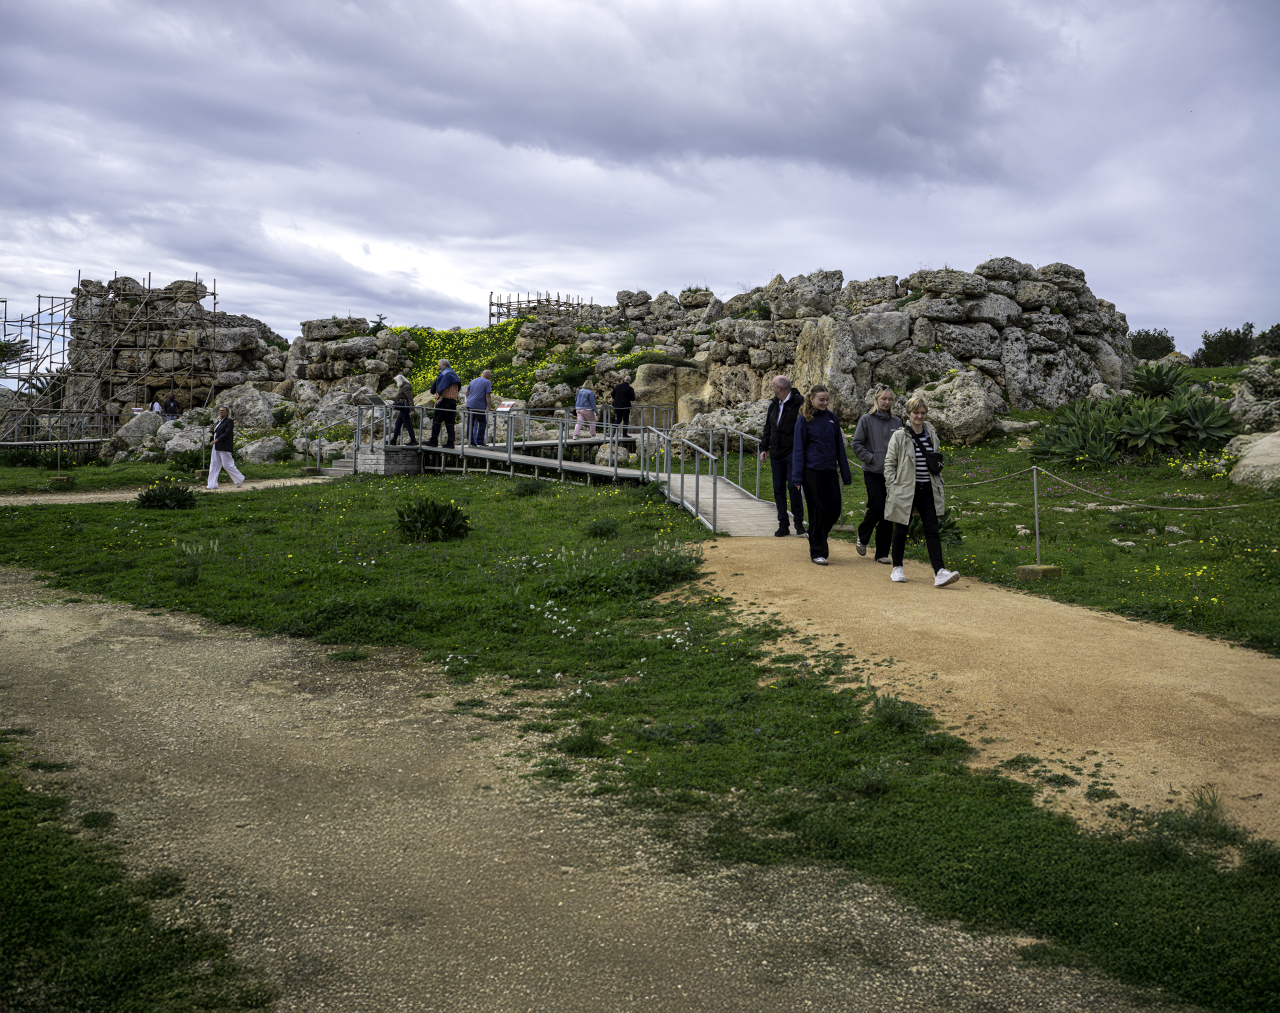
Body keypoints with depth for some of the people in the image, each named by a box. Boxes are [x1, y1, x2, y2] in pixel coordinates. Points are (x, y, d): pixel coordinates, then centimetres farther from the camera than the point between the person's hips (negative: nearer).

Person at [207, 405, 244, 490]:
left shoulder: (229, 421, -8)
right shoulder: (219, 422, 19)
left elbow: (227, 434, -16)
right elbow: (216, 434, 21)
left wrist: (216, 440, -20)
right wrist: (212, 430, 1)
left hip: (225, 447, -9)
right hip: (216, 447, 9)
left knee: (228, 465, -6)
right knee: (214, 465, 5)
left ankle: (240, 480, 9)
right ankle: (212, 485, 7)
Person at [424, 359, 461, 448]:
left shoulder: (445, 373, -4)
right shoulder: (453, 373, 23)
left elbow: (444, 387, -15)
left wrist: (440, 398, -17)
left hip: (444, 400, -8)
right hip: (453, 400, 8)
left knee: (436, 420, -4)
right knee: (450, 423, 5)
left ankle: (434, 441, -6)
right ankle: (450, 443, 0)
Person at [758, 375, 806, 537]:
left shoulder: (799, 403, -8)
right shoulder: (774, 405, 14)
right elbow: (768, 428, 21)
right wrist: (764, 448, 14)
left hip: (793, 454, -6)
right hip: (776, 455, 6)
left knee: (794, 488, -4)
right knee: (778, 490, 5)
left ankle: (799, 522, 10)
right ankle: (783, 525, 11)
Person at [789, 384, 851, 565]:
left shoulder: (832, 418, 8)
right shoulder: (804, 420, -3)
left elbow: (839, 447, 13)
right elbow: (798, 449, -3)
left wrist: (846, 474, 12)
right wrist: (797, 477, -9)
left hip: (830, 471, 4)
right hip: (812, 471, -4)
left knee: (834, 510, 5)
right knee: (817, 511, -1)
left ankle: (817, 540, 28)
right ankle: (818, 552, 8)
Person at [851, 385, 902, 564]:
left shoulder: (897, 422, 10)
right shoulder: (866, 420, 0)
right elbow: (857, 445, -1)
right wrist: (871, 458, -11)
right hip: (873, 472, -3)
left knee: (888, 514, 3)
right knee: (877, 508, -12)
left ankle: (882, 553, 10)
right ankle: (862, 537, 17)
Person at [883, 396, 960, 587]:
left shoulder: (931, 435, 9)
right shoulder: (899, 437, -4)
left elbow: (937, 463, 19)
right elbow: (889, 463, -3)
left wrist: (940, 485, 15)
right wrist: (892, 487, -9)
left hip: (927, 490, 3)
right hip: (905, 490, -3)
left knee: (932, 530, -5)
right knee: (901, 529, 8)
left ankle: (940, 572, -12)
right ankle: (897, 568, 24)